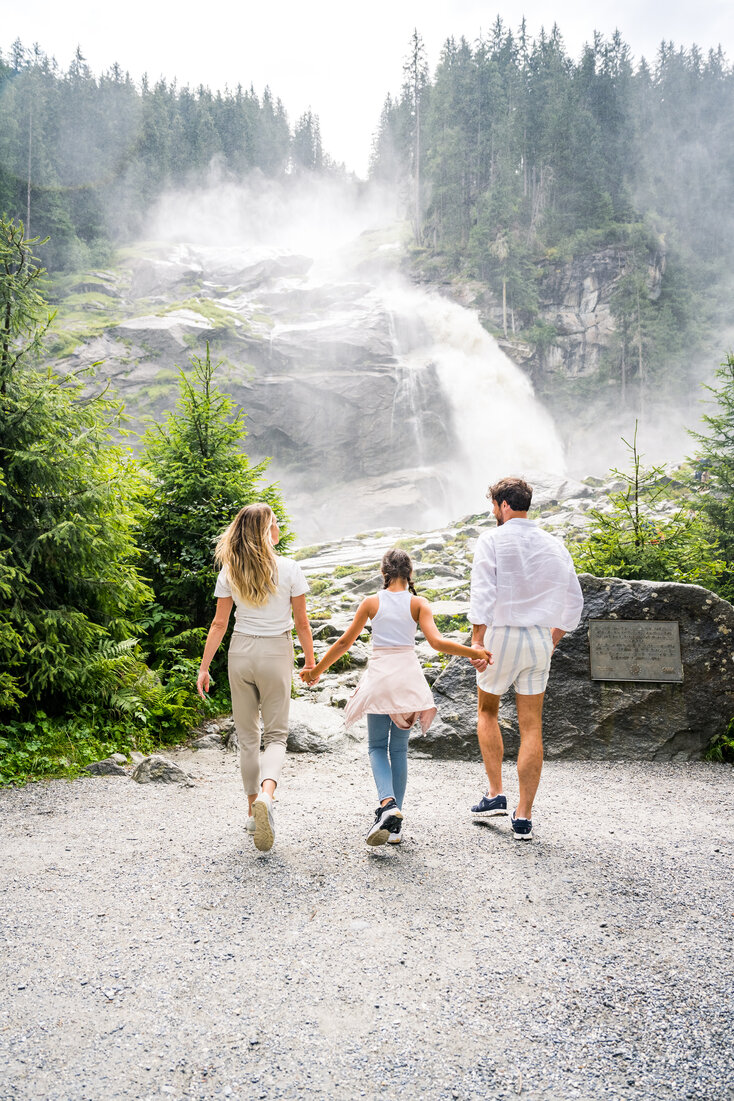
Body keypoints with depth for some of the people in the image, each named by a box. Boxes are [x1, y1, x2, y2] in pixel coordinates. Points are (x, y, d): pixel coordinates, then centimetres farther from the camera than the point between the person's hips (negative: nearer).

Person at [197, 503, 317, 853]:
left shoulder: (230, 572, -1)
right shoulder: (289, 570, -8)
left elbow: (219, 623, 0)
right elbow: (301, 623, -3)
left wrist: (204, 667, 7)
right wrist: (311, 661, 9)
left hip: (241, 653, 2)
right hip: (276, 653, -2)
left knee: (247, 735, 14)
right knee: (276, 734, 7)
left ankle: (253, 810, 21)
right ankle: (266, 793, -20)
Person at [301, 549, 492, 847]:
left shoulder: (371, 602, 1)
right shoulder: (418, 603, -1)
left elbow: (345, 642, 4)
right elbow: (436, 642, -12)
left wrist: (316, 670, 14)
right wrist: (474, 652, -3)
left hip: (379, 675, -1)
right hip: (408, 674, 1)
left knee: (377, 745, 10)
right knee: (399, 748, 10)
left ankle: (387, 802, -18)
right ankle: (395, 825, 9)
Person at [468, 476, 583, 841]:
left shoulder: (492, 540, -6)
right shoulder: (553, 544, 8)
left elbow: (482, 593, -17)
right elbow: (574, 600, 11)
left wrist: (477, 640, -19)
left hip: (502, 634, -3)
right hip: (539, 637, 3)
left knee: (487, 711, 20)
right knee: (531, 726, 6)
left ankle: (495, 793, 14)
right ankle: (524, 817, 7)